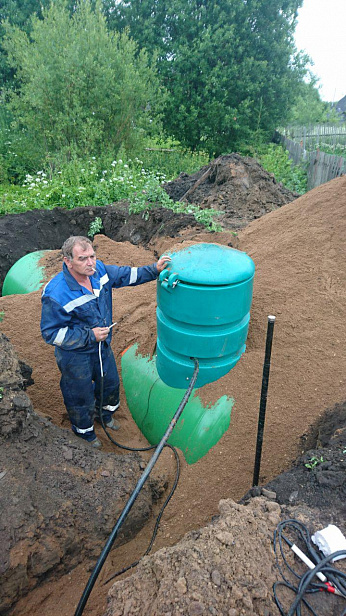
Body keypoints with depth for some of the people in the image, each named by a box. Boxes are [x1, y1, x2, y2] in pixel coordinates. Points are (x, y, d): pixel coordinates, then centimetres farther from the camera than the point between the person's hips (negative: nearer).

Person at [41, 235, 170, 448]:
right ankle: (84, 430, 49)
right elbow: (51, 333, -25)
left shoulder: (98, 270, -14)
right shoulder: (56, 295, -33)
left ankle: (105, 412, 60)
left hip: (102, 346, 6)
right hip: (75, 355, -6)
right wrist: (89, 336, -27)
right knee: (81, 394, 18)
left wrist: (154, 270, -1)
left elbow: (125, 275, 4)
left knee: (111, 382, 27)